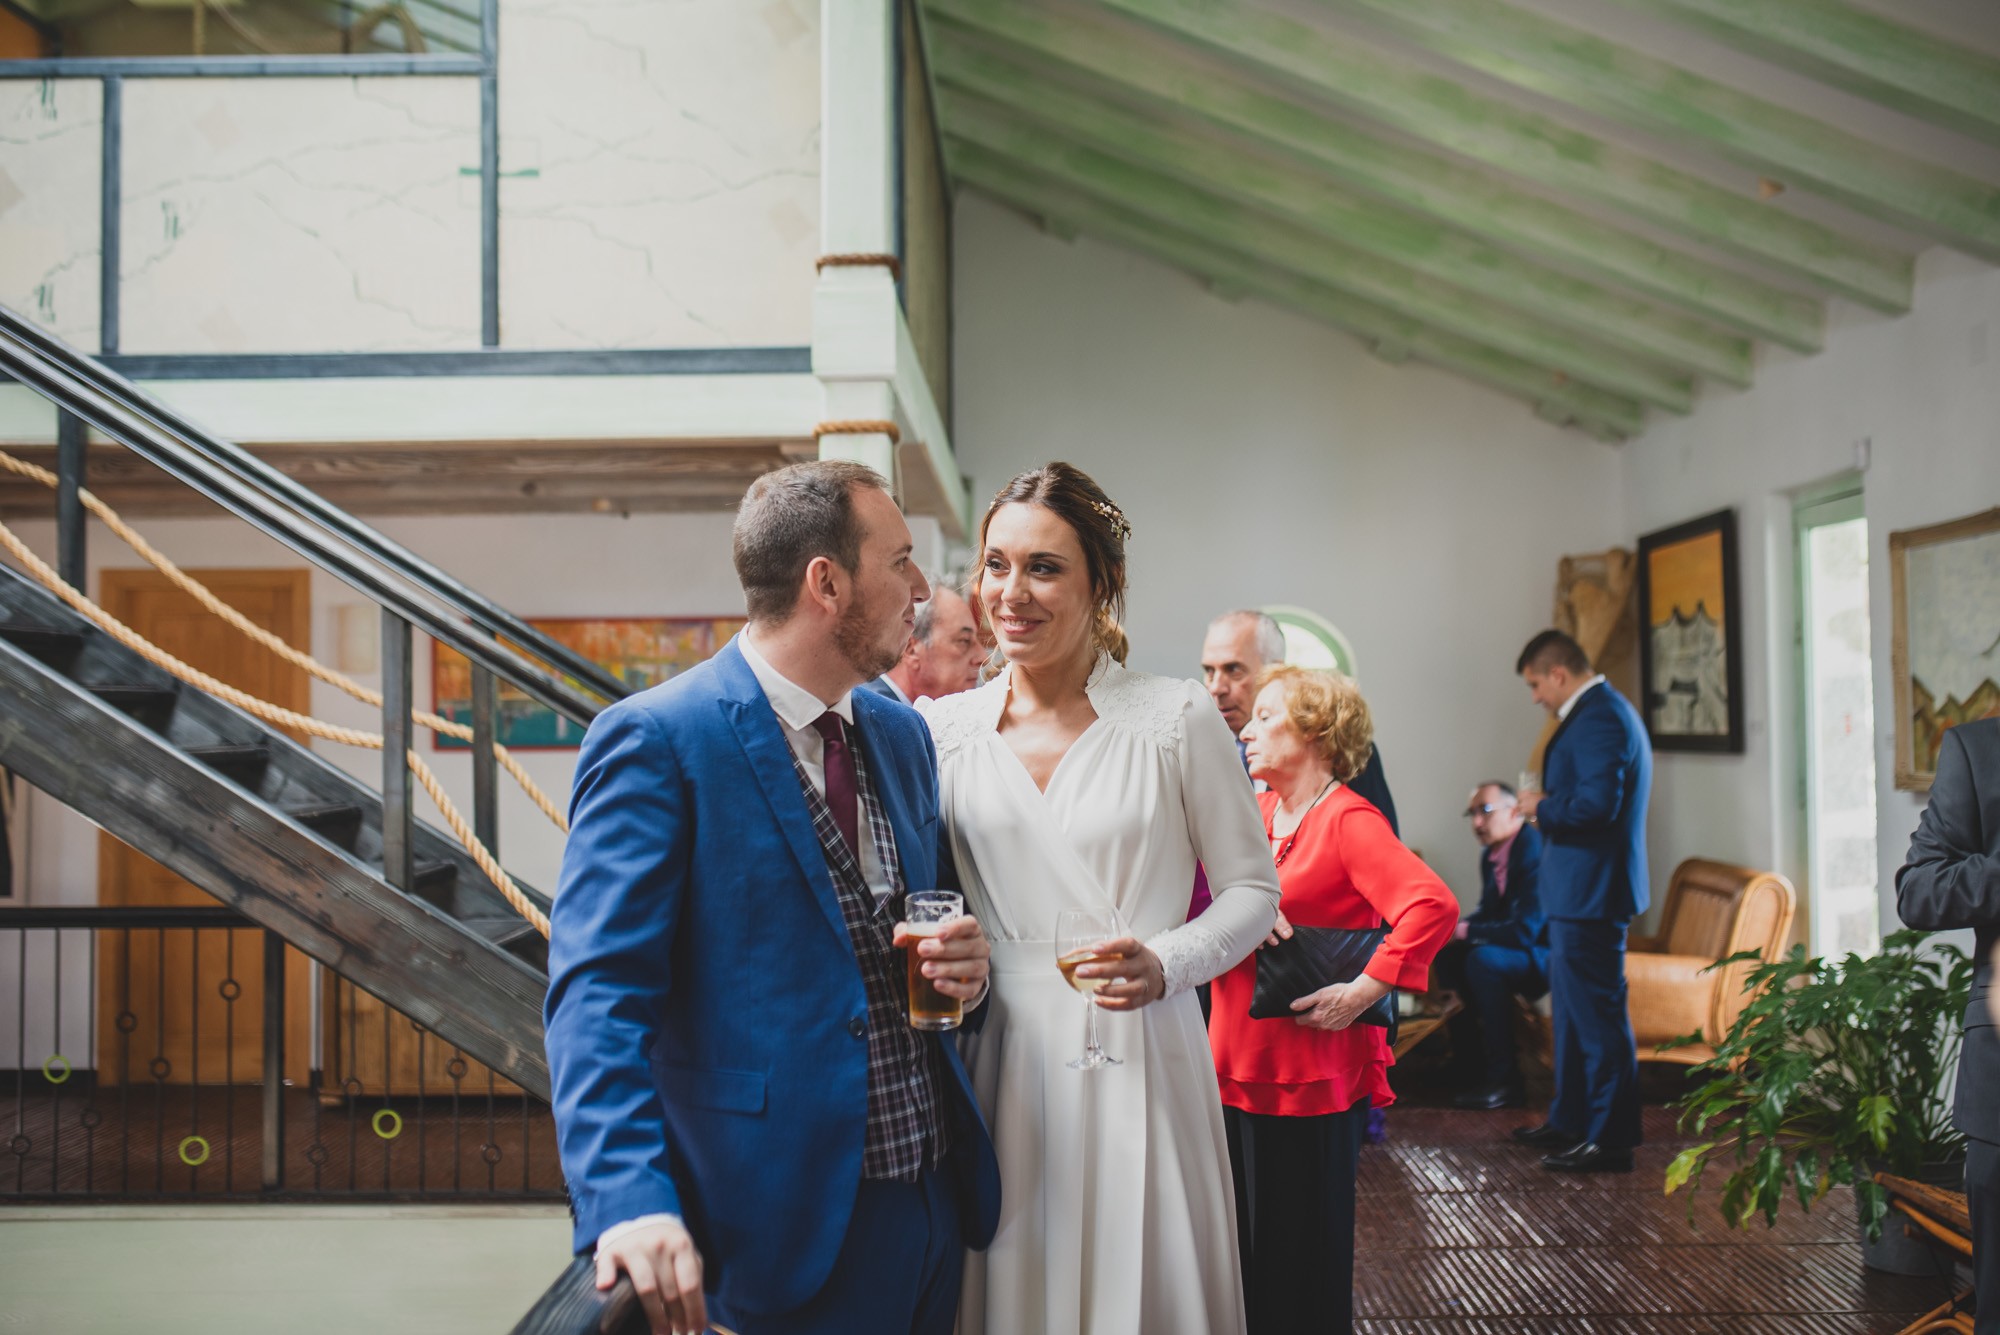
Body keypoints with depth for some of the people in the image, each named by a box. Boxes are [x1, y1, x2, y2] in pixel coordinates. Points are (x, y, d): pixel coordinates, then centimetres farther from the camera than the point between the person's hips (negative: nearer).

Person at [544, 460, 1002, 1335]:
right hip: (781, 1224, -7)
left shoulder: (902, 736, 10)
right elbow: (598, 993, -18)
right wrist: (630, 1199, -30)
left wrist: (964, 968, -2)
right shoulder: (656, 740, -12)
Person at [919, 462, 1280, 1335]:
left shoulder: (1176, 720, -3)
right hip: (998, 1065, 2)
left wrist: (1167, 964, -13)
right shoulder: (942, 731, 5)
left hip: (1140, 1061, -2)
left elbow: (1253, 886, 2)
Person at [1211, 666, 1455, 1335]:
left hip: (1312, 1074, -7)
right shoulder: (1255, 811, 11)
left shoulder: (1348, 820, -12)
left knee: (1303, 1257, 4)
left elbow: (1434, 906, -24)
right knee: (1242, 1253, 14)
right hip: (1237, 1065, 7)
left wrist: (1360, 993, -22)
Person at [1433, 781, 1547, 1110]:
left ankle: (1505, 1080, -22)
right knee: (1447, 954, -3)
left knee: (1483, 959, -30)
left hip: (1548, 955, -9)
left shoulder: (1535, 851, -23)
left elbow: (1525, 931, -29)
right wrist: (1456, 929, -6)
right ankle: (1472, 1069, 2)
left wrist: (1466, 931, -22)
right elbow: (1489, 914, 15)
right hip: (1523, 950, 9)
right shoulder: (1491, 854, 5)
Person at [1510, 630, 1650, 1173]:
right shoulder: (1603, 711, 16)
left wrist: (1542, 808, -13)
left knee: (1598, 1015, -6)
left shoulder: (1598, 719, -19)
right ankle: (1570, 1122, 31)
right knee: (1571, 1008, 20)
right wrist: (1547, 807, 9)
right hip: (1579, 890, 12)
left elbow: (1597, 804, -28)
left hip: (1591, 893, -12)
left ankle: (1610, 1141, 0)